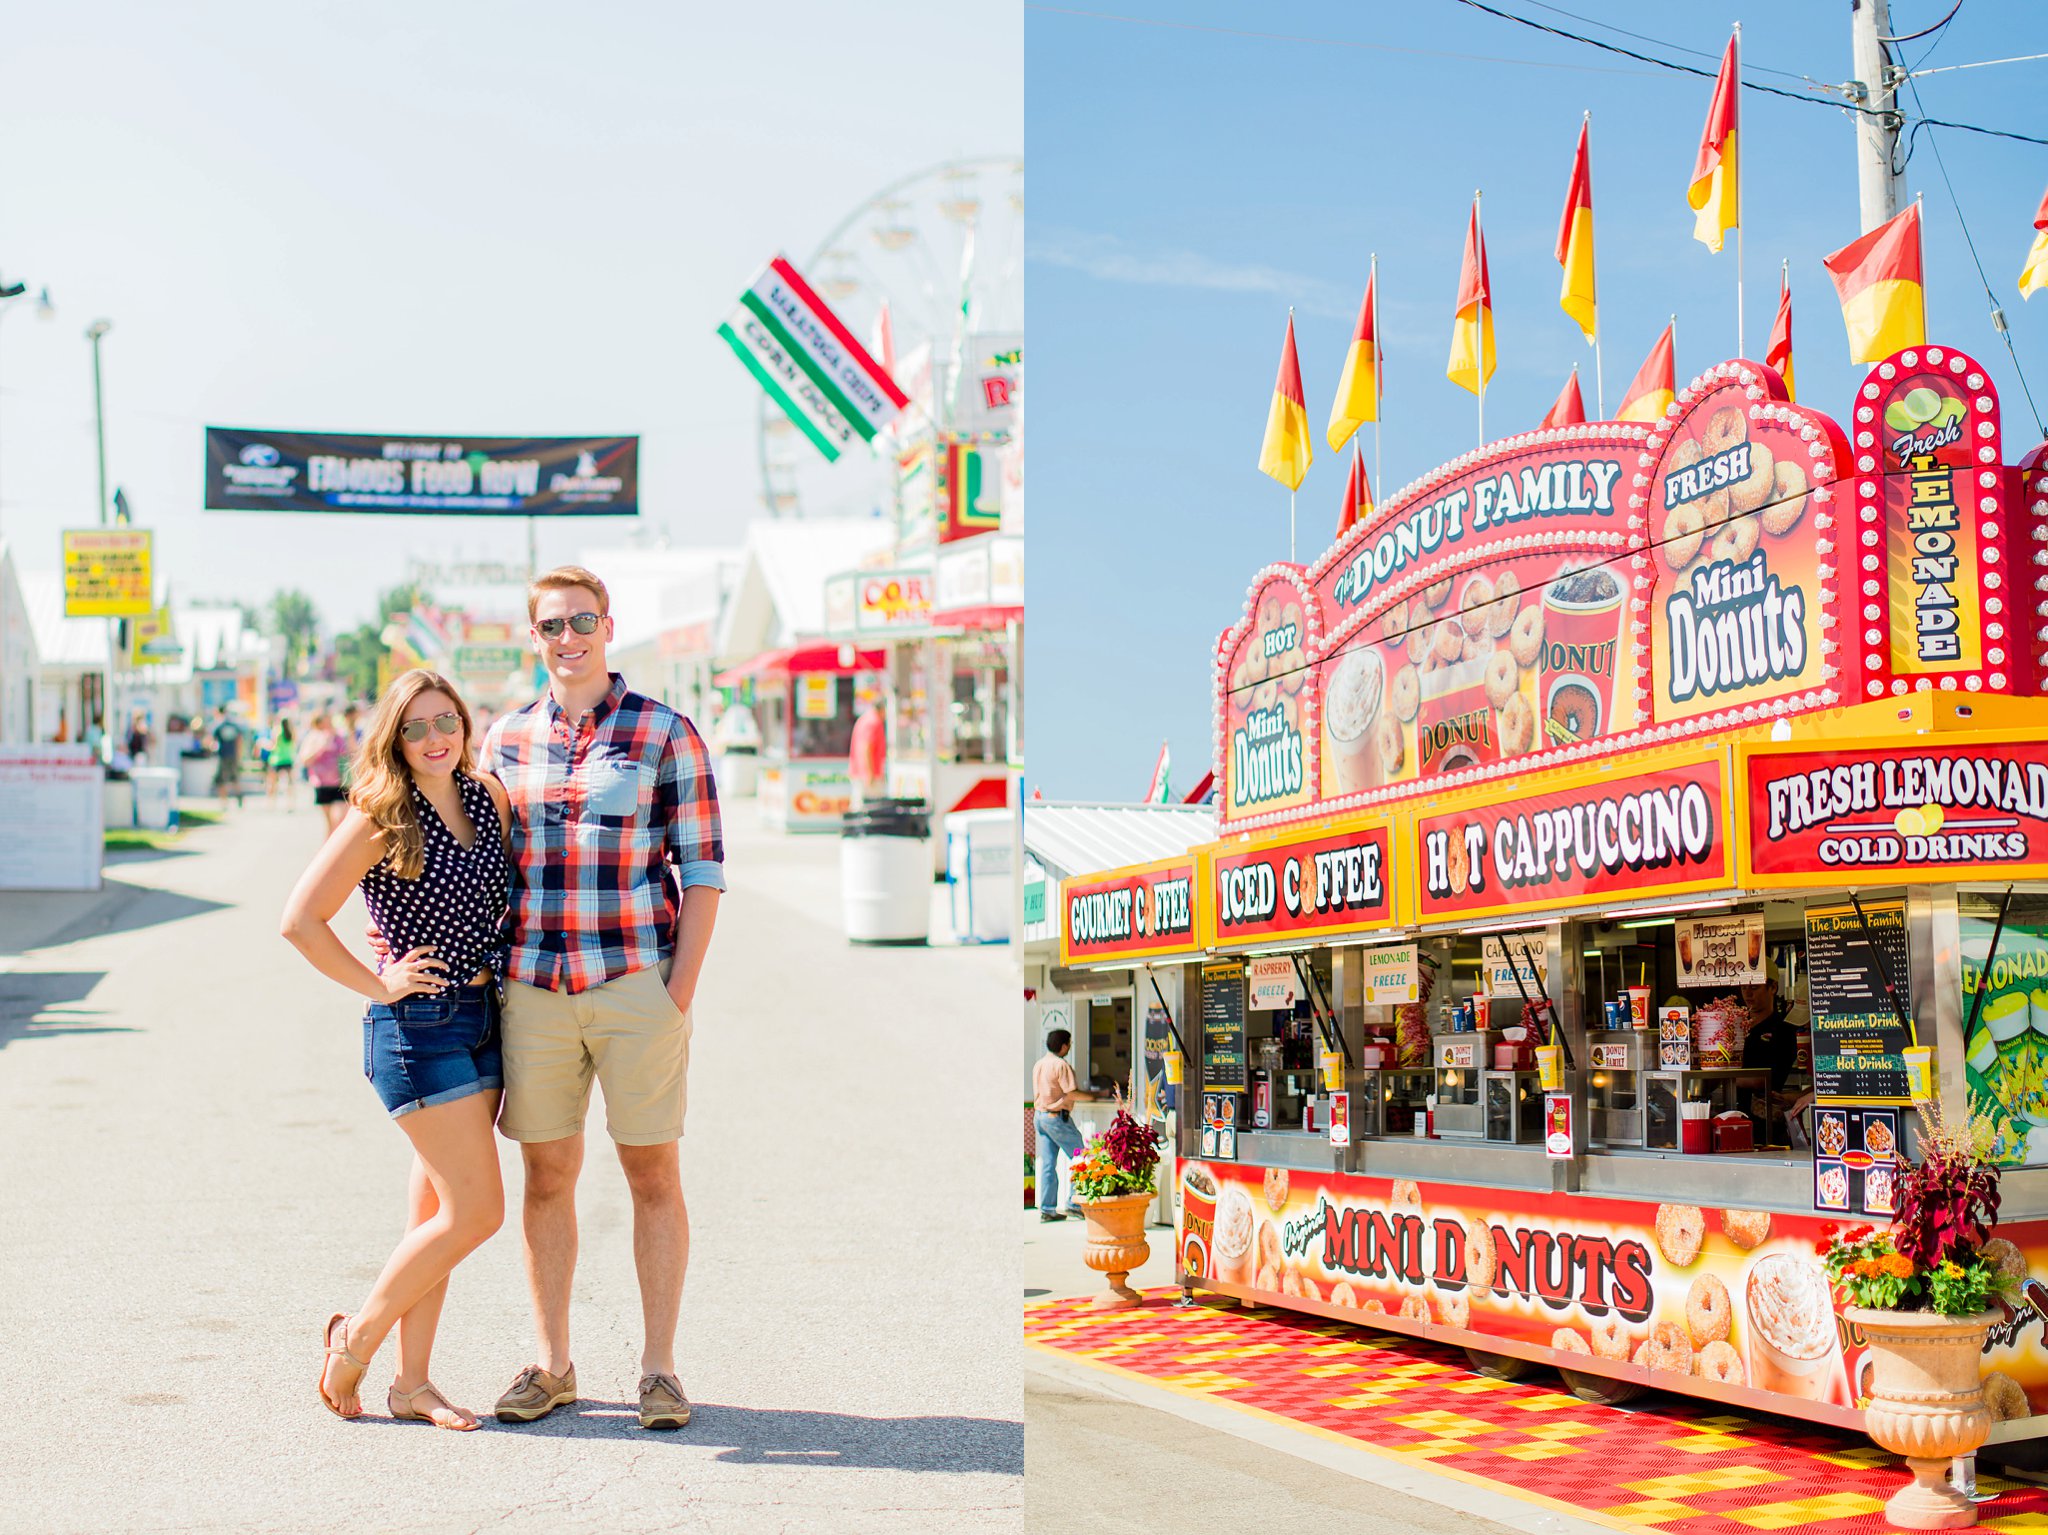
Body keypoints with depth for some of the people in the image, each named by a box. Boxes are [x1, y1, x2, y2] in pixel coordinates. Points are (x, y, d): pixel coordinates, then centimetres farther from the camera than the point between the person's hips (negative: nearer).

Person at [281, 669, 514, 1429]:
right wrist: (378, 985, -10)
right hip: (418, 1025, -6)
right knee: (476, 1212, -8)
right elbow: (300, 920, -13)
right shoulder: (380, 819, -12)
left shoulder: (488, 797, 6)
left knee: (436, 1209, 10)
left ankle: (412, 1382, 17)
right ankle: (356, 1337, 10)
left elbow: (509, 891, 24)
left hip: (485, 1017, 6)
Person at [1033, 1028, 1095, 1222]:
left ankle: (1047, 1208, 6)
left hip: (1039, 1116, 8)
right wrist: (1095, 1096, -7)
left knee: (1047, 1164, 8)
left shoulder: (1039, 1064, 13)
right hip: (1057, 1117, -8)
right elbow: (1072, 1094, -18)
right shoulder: (1061, 1065, -14)